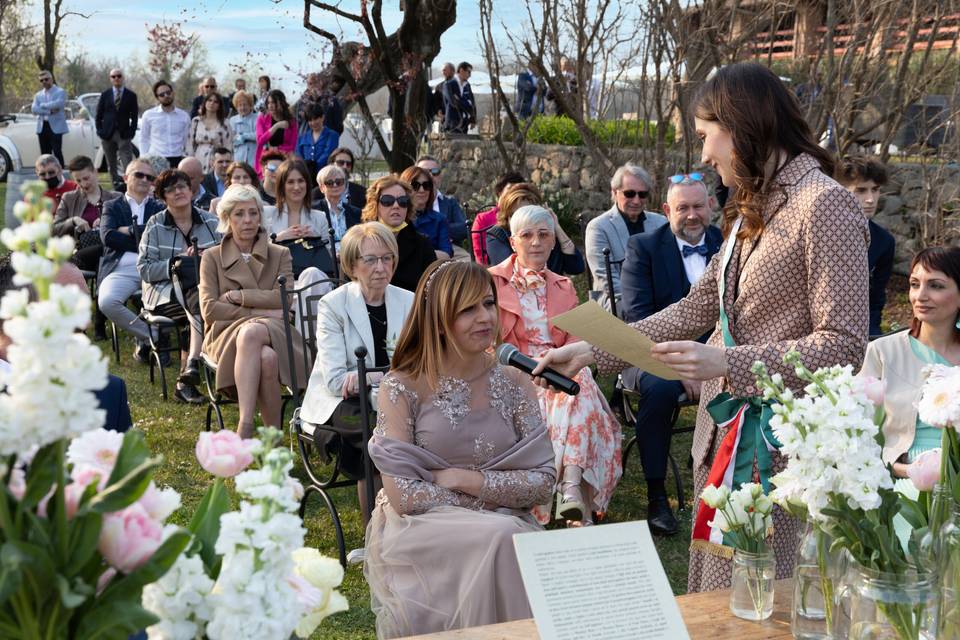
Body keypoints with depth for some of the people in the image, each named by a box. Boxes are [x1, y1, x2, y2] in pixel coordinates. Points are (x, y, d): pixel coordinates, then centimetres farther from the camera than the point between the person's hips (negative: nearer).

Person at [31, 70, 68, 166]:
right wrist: (49, 111, -13)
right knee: (44, 154, 6)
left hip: (55, 127, -5)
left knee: (57, 152, -10)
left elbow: (59, 104, -17)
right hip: (42, 127, 5)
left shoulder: (60, 92, 3)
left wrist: (43, 105, -6)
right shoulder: (38, 95, 16)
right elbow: (34, 109, 0)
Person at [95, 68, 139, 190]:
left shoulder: (131, 95, 5)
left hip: (124, 135, -2)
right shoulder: (105, 95, 9)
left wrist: (131, 132, -7)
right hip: (107, 134, 2)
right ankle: (115, 183, 16)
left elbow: (134, 116, 4)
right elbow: (99, 115, 10)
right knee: (111, 164, 8)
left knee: (128, 165, -13)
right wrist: (100, 131, -1)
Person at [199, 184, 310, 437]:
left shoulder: (280, 255, 17)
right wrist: (259, 312, -7)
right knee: (266, 358, -36)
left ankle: (245, 429, -38)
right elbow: (209, 309, 0)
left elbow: (283, 298, 0)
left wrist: (236, 296, -5)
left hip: (274, 333, 1)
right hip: (226, 334, 0)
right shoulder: (212, 258, 14)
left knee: (251, 333, -38)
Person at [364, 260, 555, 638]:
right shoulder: (403, 387, -7)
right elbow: (402, 495, -13)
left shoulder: (514, 383, 2)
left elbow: (544, 483, -3)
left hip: (503, 529, 3)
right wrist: (492, 496, -13)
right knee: (501, 539, -30)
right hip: (419, 531, -2)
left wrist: (462, 479, -14)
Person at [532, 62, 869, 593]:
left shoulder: (824, 204, -15)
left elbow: (843, 346, -18)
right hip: (722, 430, 8)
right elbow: (695, 310, 15)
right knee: (707, 604, 14)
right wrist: (592, 351, 9)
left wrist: (726, 363, -24)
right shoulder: (754, 207, 14)